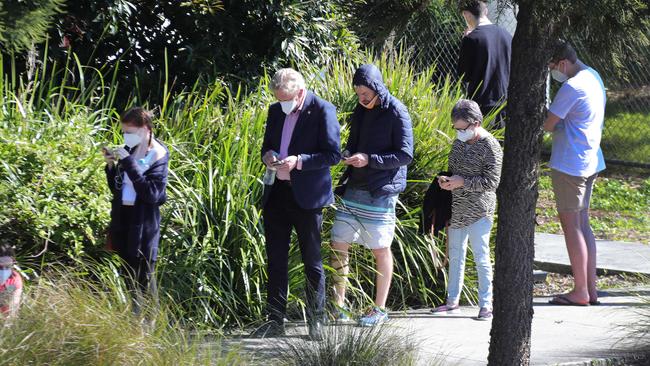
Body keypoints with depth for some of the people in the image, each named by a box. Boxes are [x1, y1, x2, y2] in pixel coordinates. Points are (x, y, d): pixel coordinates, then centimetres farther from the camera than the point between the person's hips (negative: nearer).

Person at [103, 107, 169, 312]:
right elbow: (115, 188, 15)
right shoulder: (128, 150, 7)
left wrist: (129, 163, -24)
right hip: (122, 219, 6)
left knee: (144, 279, -4)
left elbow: (152, 194, -22)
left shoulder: (157, 155, -10)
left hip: (143, 224, -6)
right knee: (129, 276, 11)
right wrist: (111, 166, -3)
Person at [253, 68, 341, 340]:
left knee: (312, 262, 4)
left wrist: (298, 161, -22)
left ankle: (317, 322, 13)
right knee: (276, 261, 7)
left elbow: (333, 154, -12)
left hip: (307, 196, -6)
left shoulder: (323, 111, -9)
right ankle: (275, 322, 11)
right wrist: (268, 156, -3)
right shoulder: (276, 111, 11)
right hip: (277, 193, 6)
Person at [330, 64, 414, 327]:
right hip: (354, 188, 7)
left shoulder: (396, 113, -10)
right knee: (338, 245, 4)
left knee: (380, 249, 2)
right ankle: (338, 305, 12)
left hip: (380, 193, -7)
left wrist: (369, 159, -20)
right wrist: (347, 153, 0)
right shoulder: (361, 111, 12)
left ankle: (380, 310, 11)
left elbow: (405, 155, -13)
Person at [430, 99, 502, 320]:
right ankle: (452, 302, 23)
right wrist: (446, 179, -2)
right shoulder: (460, 142, 8)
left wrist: (462, 182, -19)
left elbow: (492, 182, -15)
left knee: (481, 257, -2)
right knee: (455, 256, 14)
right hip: (457, 209, 8)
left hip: (478, 211, -8)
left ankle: (486, 304, 5)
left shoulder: (490, 147, -14)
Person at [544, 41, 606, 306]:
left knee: (571, 225, -3)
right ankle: (591, 288, 16)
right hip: (591, 162, 10)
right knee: (583, 224, 14)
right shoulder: (593, 76, 11)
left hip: (569, 164, -10)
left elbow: (548, 124, -17)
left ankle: (580, 291, 0)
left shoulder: (572, 88, -20)